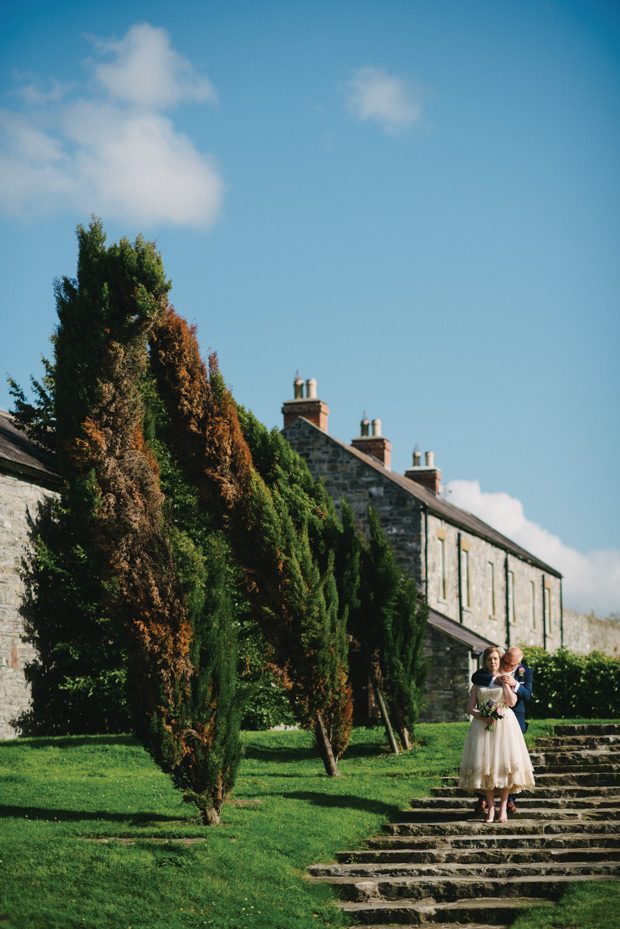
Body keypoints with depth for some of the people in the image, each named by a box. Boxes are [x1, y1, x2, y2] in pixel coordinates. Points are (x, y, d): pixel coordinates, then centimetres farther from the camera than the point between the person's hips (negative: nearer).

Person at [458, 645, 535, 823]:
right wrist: (482, 717, -10)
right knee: (484, 763, -7)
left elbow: (512, 702, -1)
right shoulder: (479, 682, 15)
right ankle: (490, 807, -2)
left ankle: (503, 807, -5)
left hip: (504, 723, -1)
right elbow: (470, 708, 7)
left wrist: (505, 684, -4)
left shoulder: (507, 679, 12)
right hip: (482, 726, 1)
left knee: (505, 762, -10)